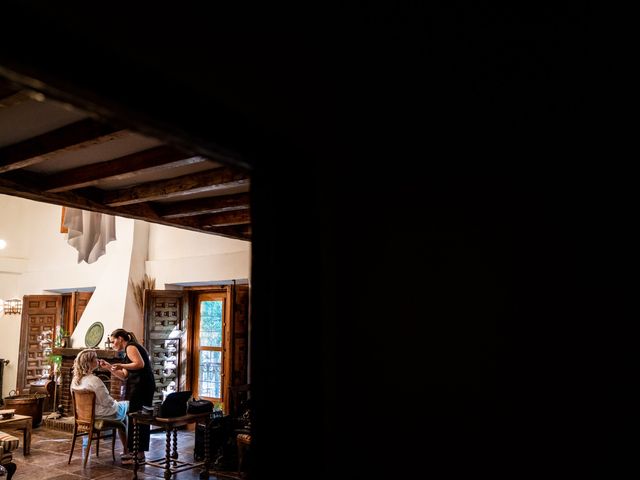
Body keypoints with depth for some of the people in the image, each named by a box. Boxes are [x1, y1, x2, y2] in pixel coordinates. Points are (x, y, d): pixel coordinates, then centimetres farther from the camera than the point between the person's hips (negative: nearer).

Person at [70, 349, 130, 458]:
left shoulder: (75, 380, 0)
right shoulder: (94, 380, -28)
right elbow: (107, 402, -24)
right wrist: (115, 402, -3)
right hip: (99, 416, -9)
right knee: (127, 405, 14)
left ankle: (126, 449, 30)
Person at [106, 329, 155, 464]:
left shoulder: (130, 347, -4)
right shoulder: (130, 349, 25)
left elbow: (140, 364, -20)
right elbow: (124, 376, 22)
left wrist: (121, 365, -15)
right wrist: (109, 367, 19)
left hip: (140, 386, -10)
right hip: (144, 387, 10)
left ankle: (136, 454, -1)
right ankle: (140, 452, 18)